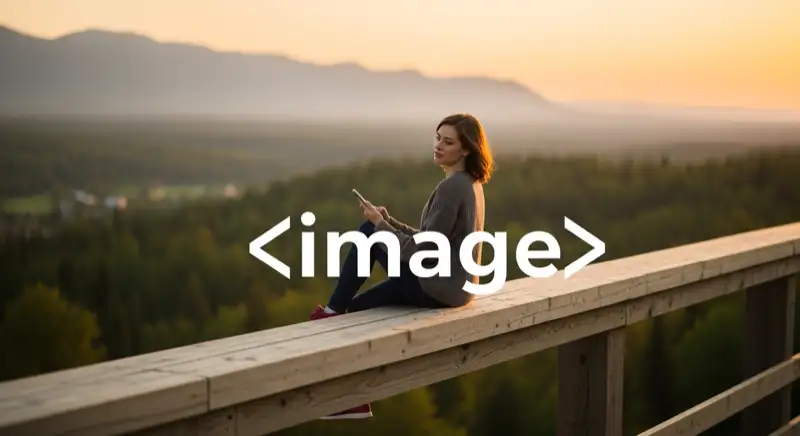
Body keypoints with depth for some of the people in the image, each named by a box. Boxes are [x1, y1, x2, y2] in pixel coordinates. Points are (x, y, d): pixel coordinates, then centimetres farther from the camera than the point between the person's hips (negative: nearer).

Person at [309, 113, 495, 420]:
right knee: (359, 306, 13)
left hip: (438, 286, -10)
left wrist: (381, 225, -10)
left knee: (369, 232, -4)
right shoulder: (470, 184, 11)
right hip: (453, 282, 10)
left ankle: (333, 311, 8)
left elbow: (423, 250, -21)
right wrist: (389, 222, 7)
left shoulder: (451, 187, -20)